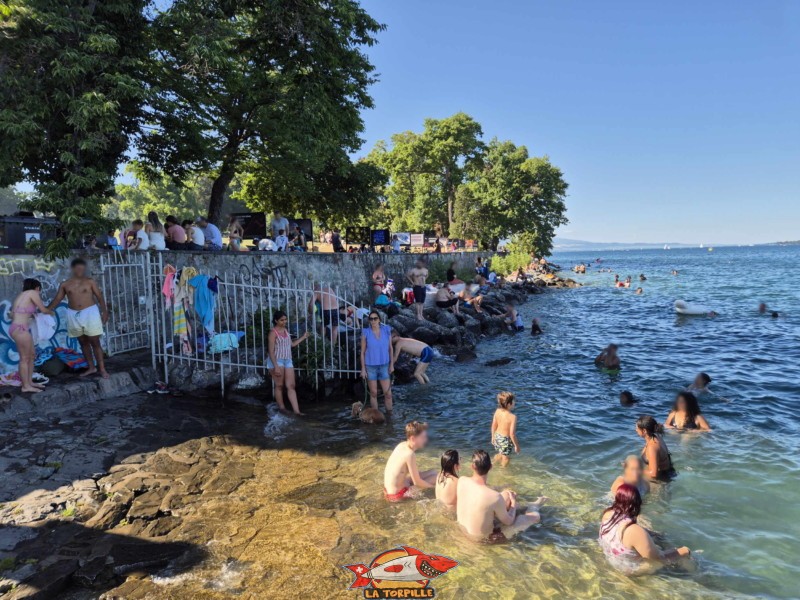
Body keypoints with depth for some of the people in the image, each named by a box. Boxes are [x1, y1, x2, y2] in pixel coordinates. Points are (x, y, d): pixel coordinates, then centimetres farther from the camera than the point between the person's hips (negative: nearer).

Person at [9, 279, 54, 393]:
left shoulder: (21, 296, 21)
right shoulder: (33, 293, -4)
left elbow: (12, 315, 21)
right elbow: (43, 310, 0)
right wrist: (51, 312, 21)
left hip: (18, 328, 9)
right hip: (20, 329, -9)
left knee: (31, 355, 16)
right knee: (25, 358, -1)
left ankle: (29, 382, 23)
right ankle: (25, 386, 5)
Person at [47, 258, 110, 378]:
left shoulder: (90, 282, -2)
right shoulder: (65, 285, 5)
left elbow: (99, 296, -2)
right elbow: (57, 300, 9)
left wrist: (104, 312, -8)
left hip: (90, 313, -3)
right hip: (74, 315, 3)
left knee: (95, 342, -3)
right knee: (83, 342, 10)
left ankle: (102, 369, 1)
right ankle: (91, 367, 20)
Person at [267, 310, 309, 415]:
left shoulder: (285, 330, 12)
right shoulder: (273, 333, -12)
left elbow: (292, 344, 23)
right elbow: (271, 351, -16)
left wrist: (303, 337, 21)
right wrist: (276, 366, -22)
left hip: (288, 360, 7)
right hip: (277, 361, -7)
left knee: (291, 386, 1)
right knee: (279, 386, 4)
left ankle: (296, 410, 0)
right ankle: (282, 408, 18)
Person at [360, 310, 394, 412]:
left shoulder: (387, 331, -7)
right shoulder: (366, 333, -11)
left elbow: (390, 348, 3)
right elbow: (362, 352, -4)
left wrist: (392, 364, 4)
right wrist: (363, 369, -6)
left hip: (384, 366, 1)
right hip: (370, 367, -1)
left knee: (388, 393, 2)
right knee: (373, 393, 9)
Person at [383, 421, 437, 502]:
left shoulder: (402, 445, 0)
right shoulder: (410, 454, -25)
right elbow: (417, 482, -18)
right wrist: (433, 486, -3)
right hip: (397, 494, -9)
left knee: (433, 471, 15)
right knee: (435, 477, -6)